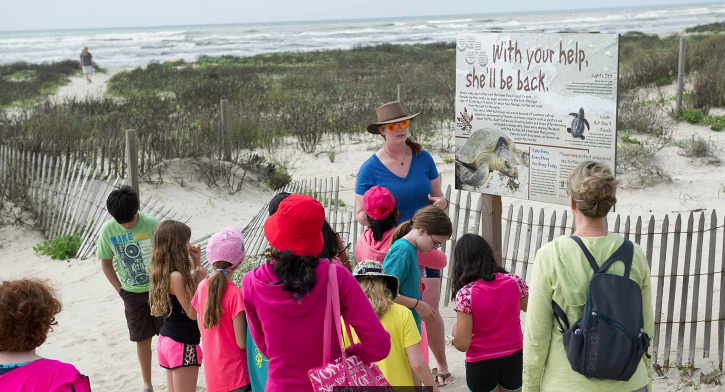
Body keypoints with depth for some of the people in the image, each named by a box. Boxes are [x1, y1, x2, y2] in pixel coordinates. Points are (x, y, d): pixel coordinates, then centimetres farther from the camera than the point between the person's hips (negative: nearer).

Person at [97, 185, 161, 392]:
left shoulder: (151, 224, -19)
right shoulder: (107, 230, -11)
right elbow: (106, 263, 2)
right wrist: (121, 291, -1)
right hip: (133, 293, 2)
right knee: (143, 339, 11)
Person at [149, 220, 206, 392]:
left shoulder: (163, 273, 7)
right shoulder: (176, 276, -21)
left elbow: (190, 288, 15)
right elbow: (193, 313, -17)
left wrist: (197, 264, 9)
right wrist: (201, 278, -13)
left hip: (166, 339, 9)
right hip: (183, 345, -9)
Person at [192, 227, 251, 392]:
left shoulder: (202, 286, -3)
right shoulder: (235, 294, -22)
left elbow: (202, 327, 7)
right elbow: (242, 342, -18)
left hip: (212, 372, 6)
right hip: (236, 373, -6)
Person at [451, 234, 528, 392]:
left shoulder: (465, 294, -21)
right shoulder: (514, 281, -10)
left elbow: (462, 344, -21)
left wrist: (454, 330, 0)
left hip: (481, 365, -3)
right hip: (514, 359, 4)